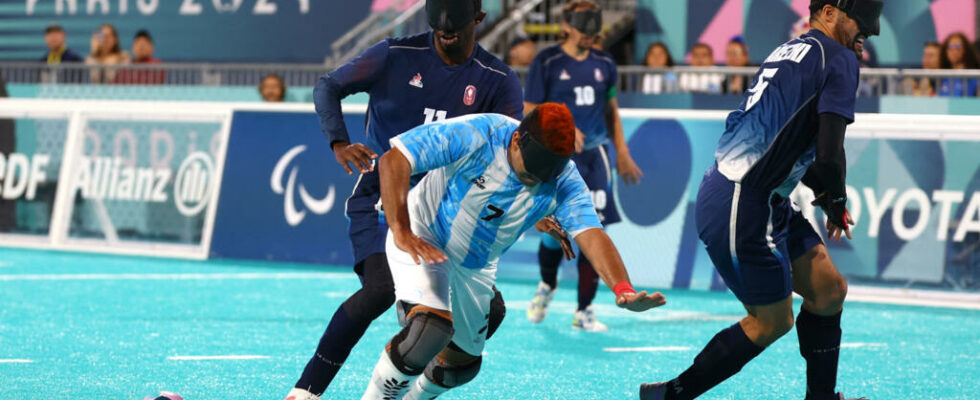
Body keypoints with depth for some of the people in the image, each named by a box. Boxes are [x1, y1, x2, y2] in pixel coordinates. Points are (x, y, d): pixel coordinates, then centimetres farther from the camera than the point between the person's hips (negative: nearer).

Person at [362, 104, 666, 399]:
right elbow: (394, 161, -31)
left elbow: (590, 233, -32)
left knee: (463, 361, 16)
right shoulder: (475, 136, -30)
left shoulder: (564, 182, -19)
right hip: (422, 239, -5)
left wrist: (622, 289, -50)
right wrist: (401, 232, -39)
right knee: (431, 329, -29)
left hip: (477, 265, 5)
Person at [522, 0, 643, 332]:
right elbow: (529, 112, -3)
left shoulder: (604, 64, 11)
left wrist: (622, 153, 17)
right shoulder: (547, 62, -3)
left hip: (594, 157, 4)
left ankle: (584, 311, 4)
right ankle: (547, 286, 27)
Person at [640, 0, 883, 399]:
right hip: (742, 209, -9)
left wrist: (826, 197, 16)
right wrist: (835, 202, 1)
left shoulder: (787, 52, 18)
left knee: (829, 290, 13)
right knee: (772, 322, 4)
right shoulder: (838, 59, -9)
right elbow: (828, 153, -18)